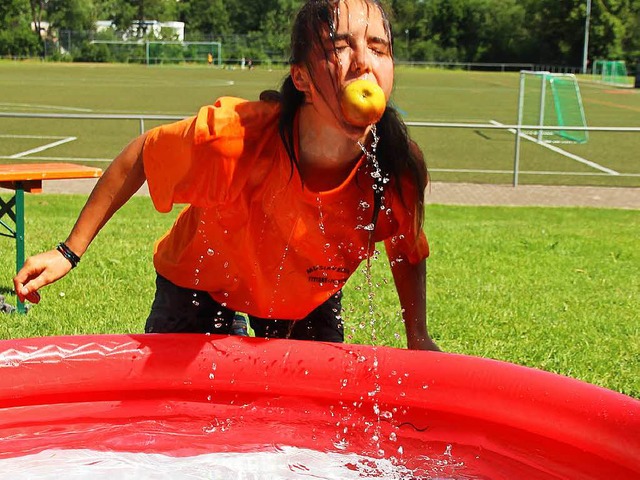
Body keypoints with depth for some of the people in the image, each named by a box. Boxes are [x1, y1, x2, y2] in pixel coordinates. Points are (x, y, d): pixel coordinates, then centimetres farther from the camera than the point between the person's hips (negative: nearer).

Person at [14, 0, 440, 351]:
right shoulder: (232, 137, -40)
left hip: (309, 300, 2)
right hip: (204, 284, -2)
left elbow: (408, 250, -8)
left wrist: (419, 339, -8)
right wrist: (70, 252, -14)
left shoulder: (400, 169, -32)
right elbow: (139, 157, -19)